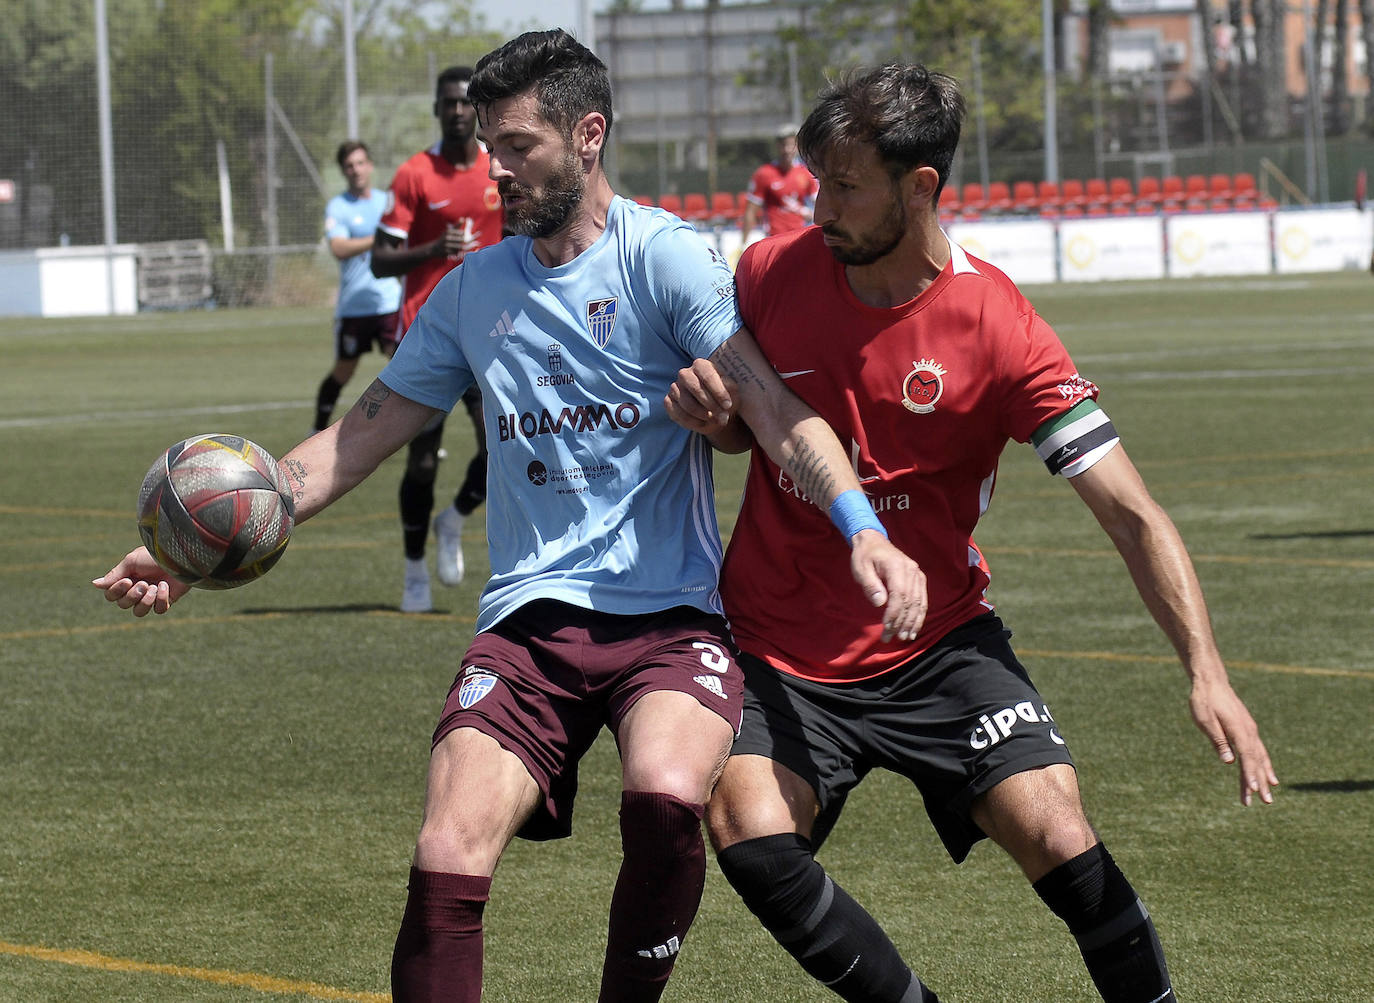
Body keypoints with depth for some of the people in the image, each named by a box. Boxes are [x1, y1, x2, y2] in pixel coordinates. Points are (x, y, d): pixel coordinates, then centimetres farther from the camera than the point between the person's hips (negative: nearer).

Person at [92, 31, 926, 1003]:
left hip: (671, 614, -4)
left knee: (665, 797, -33)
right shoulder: (473, 291, 14)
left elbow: (772, 405, -14)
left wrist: (862, 529, -31)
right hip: (531, 616, 4)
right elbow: (359, 439, 20)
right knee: (447, 862, -18)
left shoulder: (664, 256, -2)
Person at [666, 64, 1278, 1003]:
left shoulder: (999, 327, -14)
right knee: (750, 840, -23)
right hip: (777, 653, 2)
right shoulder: (773, 271, -4)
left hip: (937, 645, -2)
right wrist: (713, 412, -9)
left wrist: (1207, 671, -27)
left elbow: (1133, 514, -15)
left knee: (1061, 843, -20)